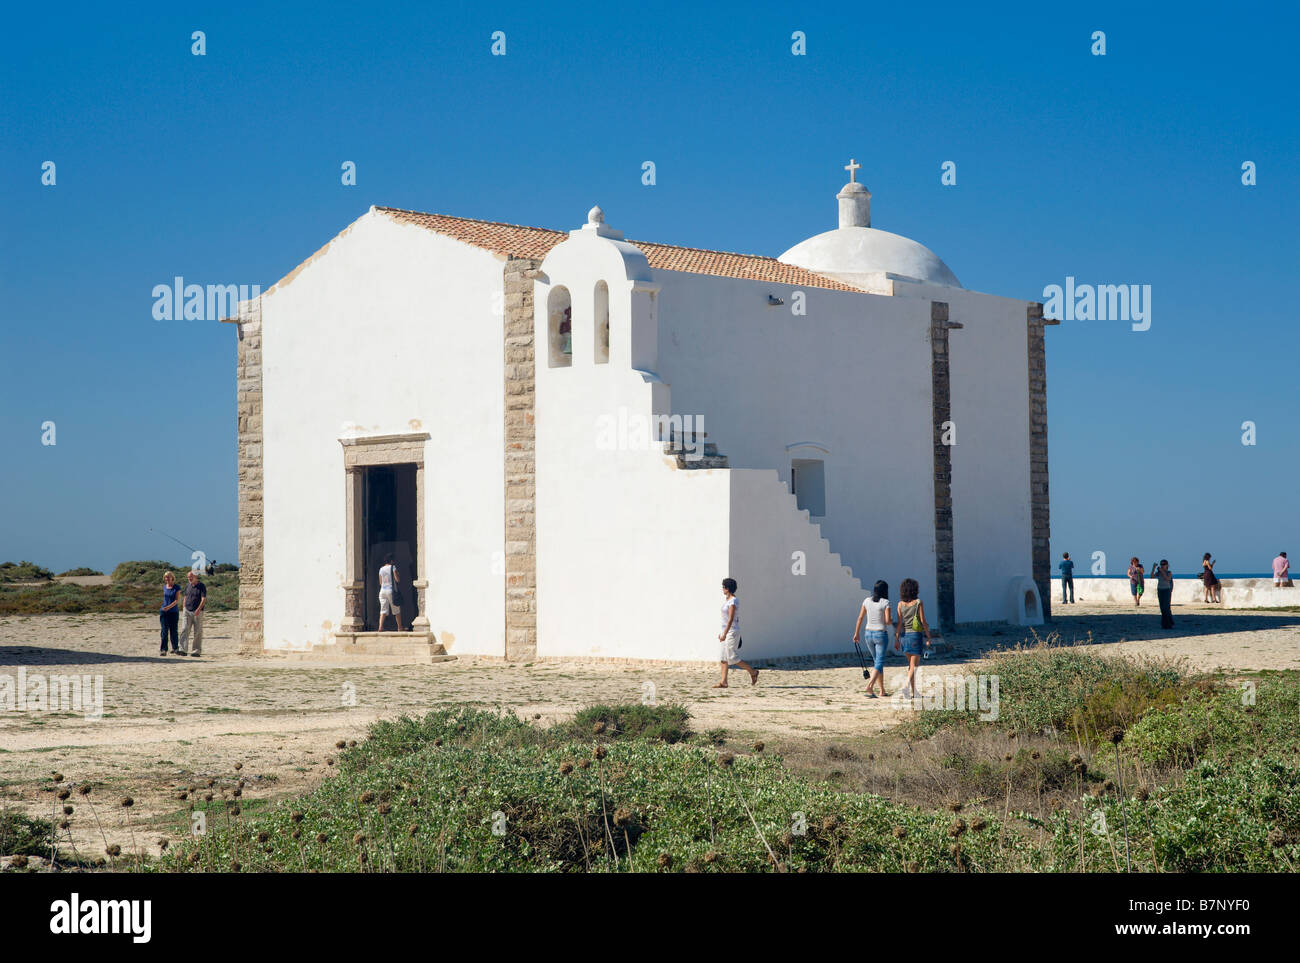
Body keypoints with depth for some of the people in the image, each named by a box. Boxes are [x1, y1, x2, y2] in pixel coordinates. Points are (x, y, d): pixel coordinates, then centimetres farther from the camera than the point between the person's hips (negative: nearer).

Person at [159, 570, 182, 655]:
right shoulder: (164, 587, 9)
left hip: (174, 612, -3)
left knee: (173, 631, 2)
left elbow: (177, 600, -11)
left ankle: (175, 648, 17)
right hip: (164, 612, 3)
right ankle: (163, 649, -7)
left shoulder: (177, 587, -4)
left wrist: (169, 607, -23)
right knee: (164, 631, -5)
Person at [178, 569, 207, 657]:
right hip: (187, 611, 5)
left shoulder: (201, 586, -5)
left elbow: (203, 599, -12)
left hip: (197, 612, -5)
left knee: (197, 632, 0)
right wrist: (184, 608, 13)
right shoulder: (188, 586, 12)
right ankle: (183, 649, -11)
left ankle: (196, 651, 7)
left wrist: (199, 609, -24)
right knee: (184, 630, -7)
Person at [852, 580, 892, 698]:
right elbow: (887, 621, -14)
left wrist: (857, 633, 14)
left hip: (869, 634, 5)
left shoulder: (867, 601, 3)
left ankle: (882, 690, 20)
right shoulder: (885, 603, -10)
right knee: (879, 663, -6)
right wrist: (891, 620, 9)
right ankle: (870, 686, -27)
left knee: (878, 661, 17)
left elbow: (860, 618, 6)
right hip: (881, 634, -5)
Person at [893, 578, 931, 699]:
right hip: (916, 635, -4)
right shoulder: (919, 603, -7)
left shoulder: (901, 604, 2)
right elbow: (923, 622, -8)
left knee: (911, 664, 17)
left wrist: (897, 639, 5)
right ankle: (906, 684, -28)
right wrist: (928, 637, 0)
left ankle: (913, 691, 19)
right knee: (914, 665, -3)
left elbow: (899, 623, 1)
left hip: (904, 635, 4)